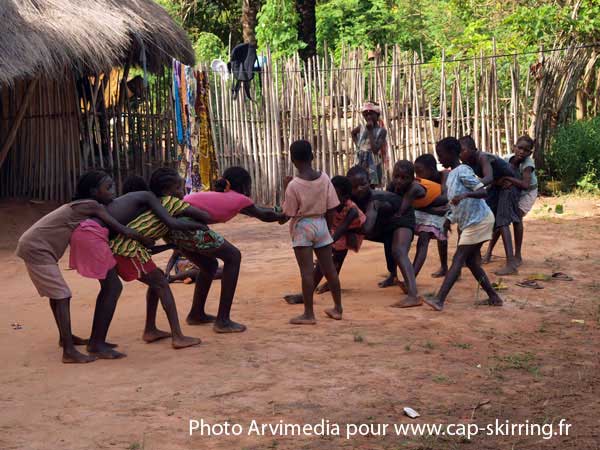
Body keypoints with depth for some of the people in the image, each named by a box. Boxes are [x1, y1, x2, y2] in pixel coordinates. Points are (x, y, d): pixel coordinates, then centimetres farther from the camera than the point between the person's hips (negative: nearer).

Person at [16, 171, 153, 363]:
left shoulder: (81, 206, 14)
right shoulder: (92, 206, -14)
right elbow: (124, 230, -19)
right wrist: (147, 241, -6)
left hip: (34, 246, 10)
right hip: (36, 248, -10)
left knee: (57, 294, 22)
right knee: (61, 296, -11)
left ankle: (65, 337, 39)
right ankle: (69, 351, -14)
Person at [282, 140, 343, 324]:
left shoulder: (293, 185, -15)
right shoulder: (324, 179, -4)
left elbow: (289, 213, -9)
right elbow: (331, 208, 0)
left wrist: (286, 190, -1)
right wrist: (328, 228, 14)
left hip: (302, 228, -4)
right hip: (321, 225, 4)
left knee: (307, 271, -3)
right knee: (329, 268, 12)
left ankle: (309, 314, -2)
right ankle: (338, 308, 22)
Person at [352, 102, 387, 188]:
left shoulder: (381, 131, -7)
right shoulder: (361, 128, 5)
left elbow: (375, 149, -19)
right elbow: (353, 133, 30)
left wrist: (370, 131, -16)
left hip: (373, 164, -4)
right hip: (360, 163, 4)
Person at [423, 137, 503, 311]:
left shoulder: (463, 171, -15)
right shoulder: (451, 176, 13)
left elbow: (483, 192, -23)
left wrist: (465, 195, -39)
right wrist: (450, 219, 9)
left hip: (478, 220, -9)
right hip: (469, 222, 9)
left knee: (458, 259, -14)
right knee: (470, 261, 10)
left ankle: (439, 300, -19)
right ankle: (493, 297, 16)